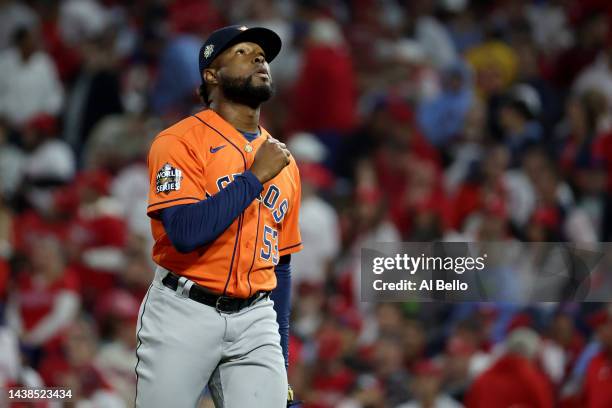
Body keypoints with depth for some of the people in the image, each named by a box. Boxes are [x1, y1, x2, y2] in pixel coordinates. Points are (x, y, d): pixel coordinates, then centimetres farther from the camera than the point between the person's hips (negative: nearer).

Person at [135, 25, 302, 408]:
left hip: (256, 322, 5)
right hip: (183, 318, -4)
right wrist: (255, 176, -14)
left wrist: (281, 361, 16)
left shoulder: (282, 161, 13)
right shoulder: (180, 142, -5)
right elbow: (185, 232, -19)